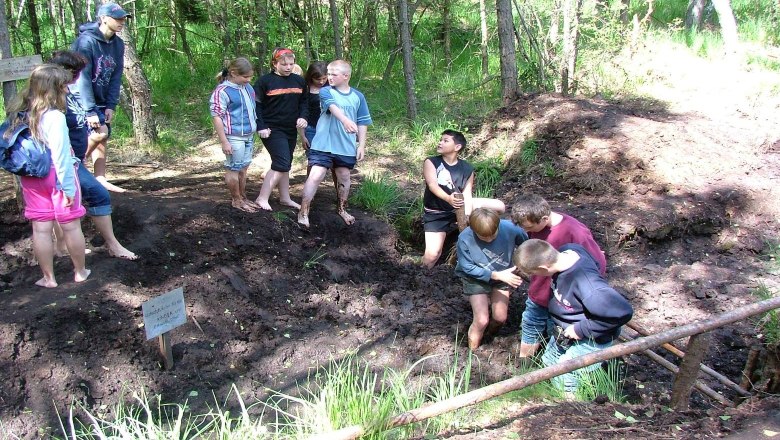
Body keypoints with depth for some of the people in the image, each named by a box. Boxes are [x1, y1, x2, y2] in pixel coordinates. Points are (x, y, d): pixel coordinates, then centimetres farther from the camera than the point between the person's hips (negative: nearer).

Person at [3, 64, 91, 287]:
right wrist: (69, 187, -15)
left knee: (40, 229, 9)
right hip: (57, 177, -6)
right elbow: (61, 156, -20)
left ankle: (48, 278, 18)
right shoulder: (54, 117, -19)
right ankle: (80, 272, 22)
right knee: (71, 226, 9)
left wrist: (21, 184, 13)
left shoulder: (19, 115, 2)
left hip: (31, 179, 6)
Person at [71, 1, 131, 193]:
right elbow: (82, 77, -25)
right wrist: (90, 111, -27)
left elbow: (116, 77, 1)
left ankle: (100, 179, 13)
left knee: (103, 138, 5)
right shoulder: (86, 41, -21)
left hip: (100, 101, 7)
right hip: (80, 100, -7)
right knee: (100, 132, -18)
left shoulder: (118, 44, 0)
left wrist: (111, 106, -7)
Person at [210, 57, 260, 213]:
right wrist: (224, 142, -18)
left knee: (243, 168, 17)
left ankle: (243, 197, 28)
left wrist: (259, 128, 20)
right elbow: (216, 118, -16)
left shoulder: (247, 87, 8)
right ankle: (236, 200, 16)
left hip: (248, 136, 8)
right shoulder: (222, 91, -16)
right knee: (234, 169, 4)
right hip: (234, 137, -8)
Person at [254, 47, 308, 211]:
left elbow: (304, 102, 14)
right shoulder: (265, 81, -9)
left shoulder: (299, 81, 5)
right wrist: (261, 127, -14)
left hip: (291, 130, 6)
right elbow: (256, 105, -8)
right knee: (282, 164, -13)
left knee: (285, 165, 15)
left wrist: (303, 117, -5)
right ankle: (262, 198, -5)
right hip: (272, 130, -6)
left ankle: (285, 198, 27)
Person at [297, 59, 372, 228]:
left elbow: (362, 123, 7)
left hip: (346, 147, 3)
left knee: (344, 177, 16)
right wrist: (345, 120, -45)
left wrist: (361, 145, 3)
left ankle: (342, 209, 36)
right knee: (315, 176, -11)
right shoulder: (326, 91, -5)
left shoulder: (358, 97, 4)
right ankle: (303, 212, -3)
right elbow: (333, 106, -26)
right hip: (323, 145, -3)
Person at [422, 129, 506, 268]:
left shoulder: (467, 169, -2)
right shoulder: (431, 162, -11)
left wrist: (467, 217, -30)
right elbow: (432, 184, -29)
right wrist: (448, 198, -49)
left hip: (459, 209, 4)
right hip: (436, 214, -3)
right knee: (432, 254, -22)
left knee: (500, 207, -4)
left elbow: (467, 195, -11)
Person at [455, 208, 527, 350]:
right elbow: (467, 268, -23)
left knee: (500, 318, 7)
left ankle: (489, 335, 41)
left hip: (502, 275, 3)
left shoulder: (509, 228, -30)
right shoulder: (465, 239, -34)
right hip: (476, 278, -3)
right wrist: (497, 275, -31)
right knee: (482, 320, -11)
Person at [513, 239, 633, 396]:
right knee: (547, 365, 23)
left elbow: (622, 312, -39)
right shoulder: (567, 250, -19)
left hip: (591, 340, -8)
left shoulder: (585, 284, -41)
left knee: (562, 383, -3)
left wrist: (581, 329, -28)